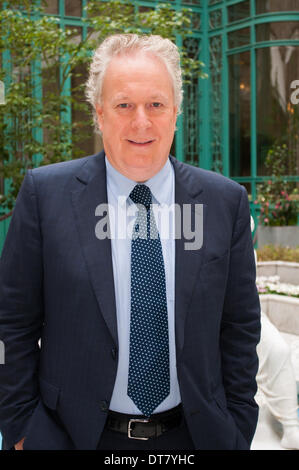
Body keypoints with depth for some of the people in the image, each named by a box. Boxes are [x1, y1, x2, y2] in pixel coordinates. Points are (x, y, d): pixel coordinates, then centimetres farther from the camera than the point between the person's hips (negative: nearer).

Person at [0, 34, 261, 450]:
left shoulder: (226, 201, -4)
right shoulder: (45, 193, -8)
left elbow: (240, 326, 1)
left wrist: (238, 428, 2)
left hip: (194, 433, 2)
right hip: (75, 433, -1)